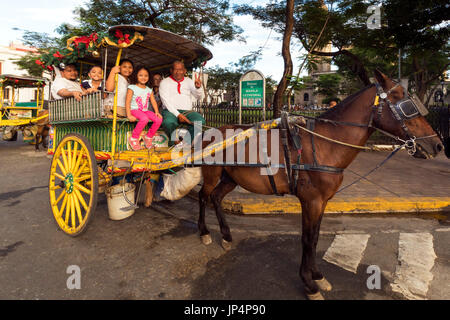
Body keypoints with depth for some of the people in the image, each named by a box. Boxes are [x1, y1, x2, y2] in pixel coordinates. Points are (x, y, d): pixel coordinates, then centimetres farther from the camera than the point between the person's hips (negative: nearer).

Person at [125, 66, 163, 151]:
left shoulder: (149, 90, 15)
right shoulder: (132, 88, 0)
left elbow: (153, 102, 8)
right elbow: (127, 102, -7)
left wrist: (157, 112, -10)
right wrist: (129, 115, -18)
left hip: (146, 110, 5)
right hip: (134, 110, -5)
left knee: (159, 119, -20)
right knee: (144, 119, -37)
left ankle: (148, 137, 1)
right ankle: (133, 138, -18)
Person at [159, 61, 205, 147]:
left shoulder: (188, 81, 20)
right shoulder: (165, 82, 10)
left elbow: (198, 96, 8)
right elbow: (166, 101, -4)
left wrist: (198, 87, -16)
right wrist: (178, 114, -18)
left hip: (187, 111, 3)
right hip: (170, 111, -2)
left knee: (200, 121, -30)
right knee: (168, 122, -39)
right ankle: (173, 141, -6)